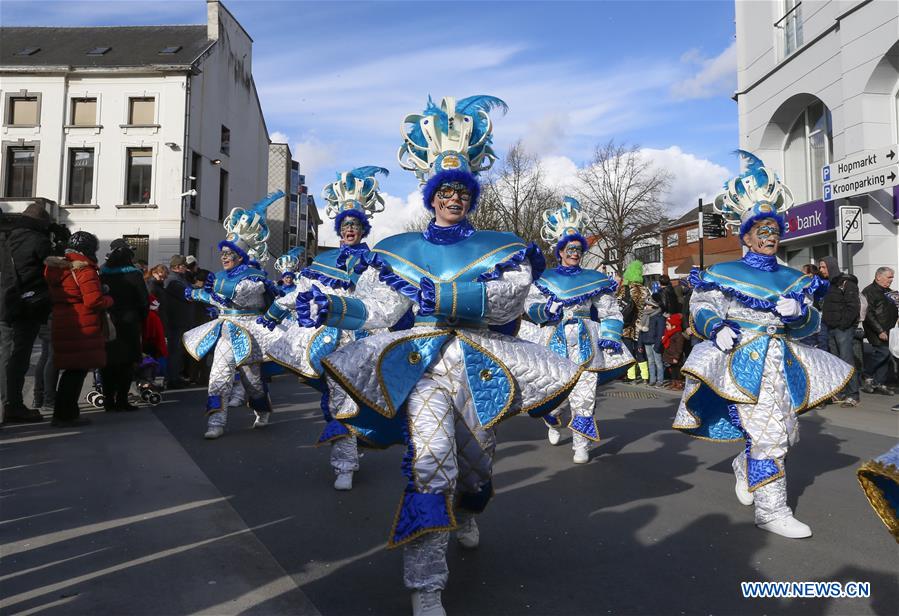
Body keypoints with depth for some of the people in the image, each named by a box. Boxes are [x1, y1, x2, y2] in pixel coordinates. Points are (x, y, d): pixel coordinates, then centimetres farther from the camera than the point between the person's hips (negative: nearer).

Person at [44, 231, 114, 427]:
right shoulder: (85, 269, -12)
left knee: (72, 369, 15)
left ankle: (64, 413, 21)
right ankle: (66, 415, 4)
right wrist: (110, 300, -3)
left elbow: (53, 296, 21)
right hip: (83, 328, -8)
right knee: (78, 369, -1)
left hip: (61, 326, 8)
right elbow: (93, 301, -19)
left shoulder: (56, 267, 15)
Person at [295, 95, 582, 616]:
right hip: (423, 361, -2)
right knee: (431, 460, -22)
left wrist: (441, 296, -27)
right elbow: (375, 309, -4)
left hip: (481, 364, 2)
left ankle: (465, 514, 55)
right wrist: (331, 308, -25)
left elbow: (508, 299, -14)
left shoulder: (501, 247, 5)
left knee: (476, 464, 18)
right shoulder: (402, 250, 6)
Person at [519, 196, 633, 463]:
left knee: (584, 393, -4)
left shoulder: (594, 279, 10)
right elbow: (530, 305, 1)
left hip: (586, 341, 1)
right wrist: (546, 309, -20)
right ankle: (552, 421, 34)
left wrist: (610, 336, -6)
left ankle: (581, 444, 9)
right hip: (556, 340, 0)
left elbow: (610, 311, 8)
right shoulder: (545, 278, 9)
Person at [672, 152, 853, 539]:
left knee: (787, 432, 14)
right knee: (769, 432, -13)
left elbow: (811, 325, 10)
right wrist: (716, 326, -25)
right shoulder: (723, 274, -1)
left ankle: (745, 467, 42)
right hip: (746, 361, -6)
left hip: (783, 362, 7)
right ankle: (771, 510, -2)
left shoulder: (794, 279, 13)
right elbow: (701, 307, -4)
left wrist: (800, 312, -14)